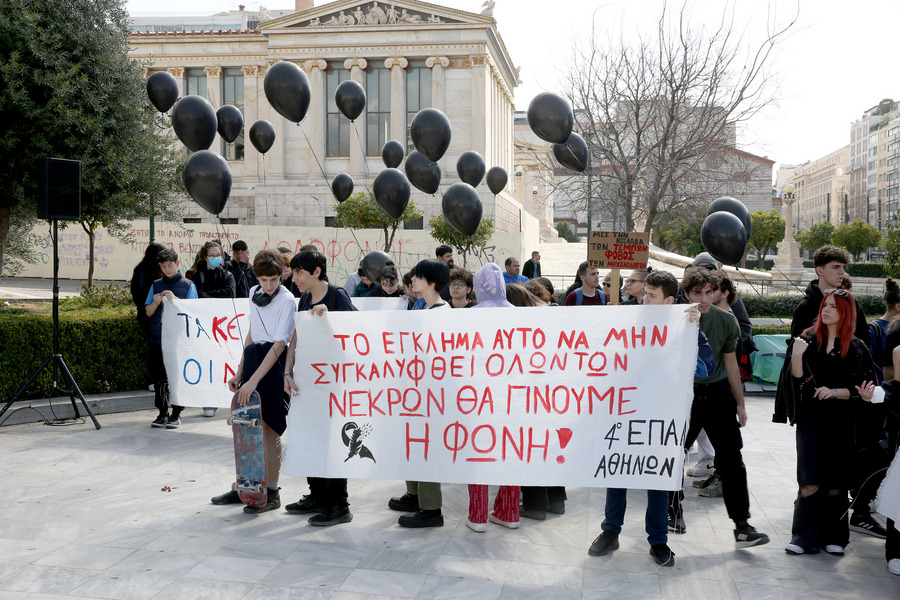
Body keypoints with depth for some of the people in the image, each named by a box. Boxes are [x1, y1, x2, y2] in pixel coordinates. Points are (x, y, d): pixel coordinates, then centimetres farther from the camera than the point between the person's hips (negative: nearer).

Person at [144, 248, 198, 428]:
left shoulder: (188, 285, 3)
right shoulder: (156, 285, 12)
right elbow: (148, 312, 12)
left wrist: (175, 299, -15)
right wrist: (156, 302, -9)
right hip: (158, 338, 3)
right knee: (159, 378, 4)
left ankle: (176, 414, 5)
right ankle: (163, 412, 14)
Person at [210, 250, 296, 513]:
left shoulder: (286, 300, -13)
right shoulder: (254, 293, 9)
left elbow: (279, 345, -18)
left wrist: (254, 380, -22)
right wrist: (240, 372, 17)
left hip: (274, 364, -7)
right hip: (253, 358, 7)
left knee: (269, 428, -3)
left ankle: (271, 493, 8)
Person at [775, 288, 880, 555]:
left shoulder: (856, 349, 2)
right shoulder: (808, 339, 3)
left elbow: (859, 390, 0)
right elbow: (797, 379, -2)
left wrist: (834, 392, -16)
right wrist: (796, 355, -18)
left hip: (841, 422, 0)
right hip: (810, 419, 0)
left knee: (836, 483, 6)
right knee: (810, 482, -7)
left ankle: (834, 537, 20)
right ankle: (805, 538, 2)